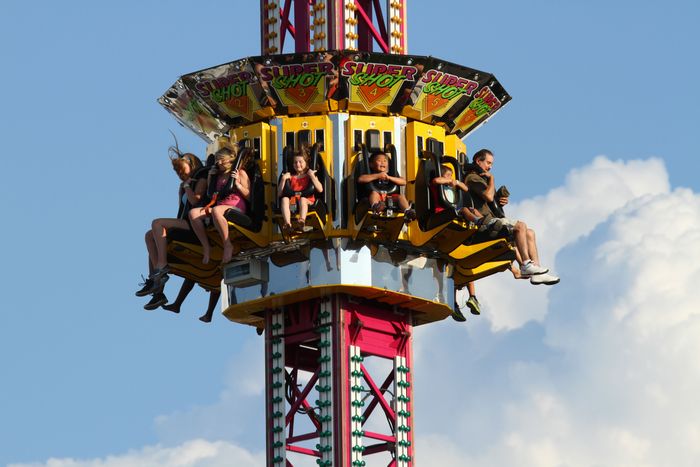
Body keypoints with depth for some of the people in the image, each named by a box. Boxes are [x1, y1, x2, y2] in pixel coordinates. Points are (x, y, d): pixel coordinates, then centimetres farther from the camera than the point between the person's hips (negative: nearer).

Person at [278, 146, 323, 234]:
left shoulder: (310, 176, 17)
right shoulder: (290, 177, 23)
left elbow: (320, 189, 0)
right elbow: (279, 194, 16)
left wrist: (312, 176, -2)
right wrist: (283, 179, 6)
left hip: (307, 201, -2)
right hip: (292, 203, 2)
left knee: (302, 199, -37)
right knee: (284, 199, -31)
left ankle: (302, 221, -63)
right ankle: (287, 223, -53)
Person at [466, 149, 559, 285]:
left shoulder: (481, 178, 27)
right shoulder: (473, 178, -6)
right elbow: (489, 196, -22)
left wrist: (502, 201, 10)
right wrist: (491, 179, -6)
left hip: (492, 220, 10)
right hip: (486, 221, -10)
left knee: (529, 233, 3)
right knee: (520, 226, -25)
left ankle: (536, 271, -6)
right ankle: (526, 265, -25)